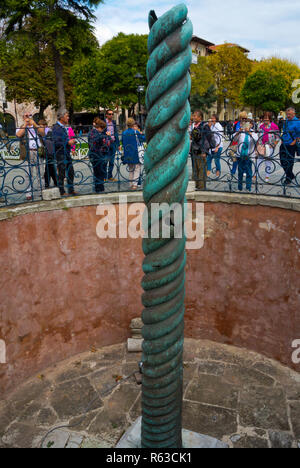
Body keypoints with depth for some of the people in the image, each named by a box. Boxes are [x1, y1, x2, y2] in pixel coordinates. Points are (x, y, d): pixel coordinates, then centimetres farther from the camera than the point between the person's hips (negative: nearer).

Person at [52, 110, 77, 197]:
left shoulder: (64, 127, 15)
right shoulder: (56, 128, -13)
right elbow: (56, 142, -21)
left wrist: (71, 141, 10)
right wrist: (68, 142, -19)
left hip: (67, 153, 9)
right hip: (61, 154, -9)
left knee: (71, 172, 12)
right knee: (61, 174, 0)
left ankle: (71, 190, 23)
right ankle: (62, 192, 9)